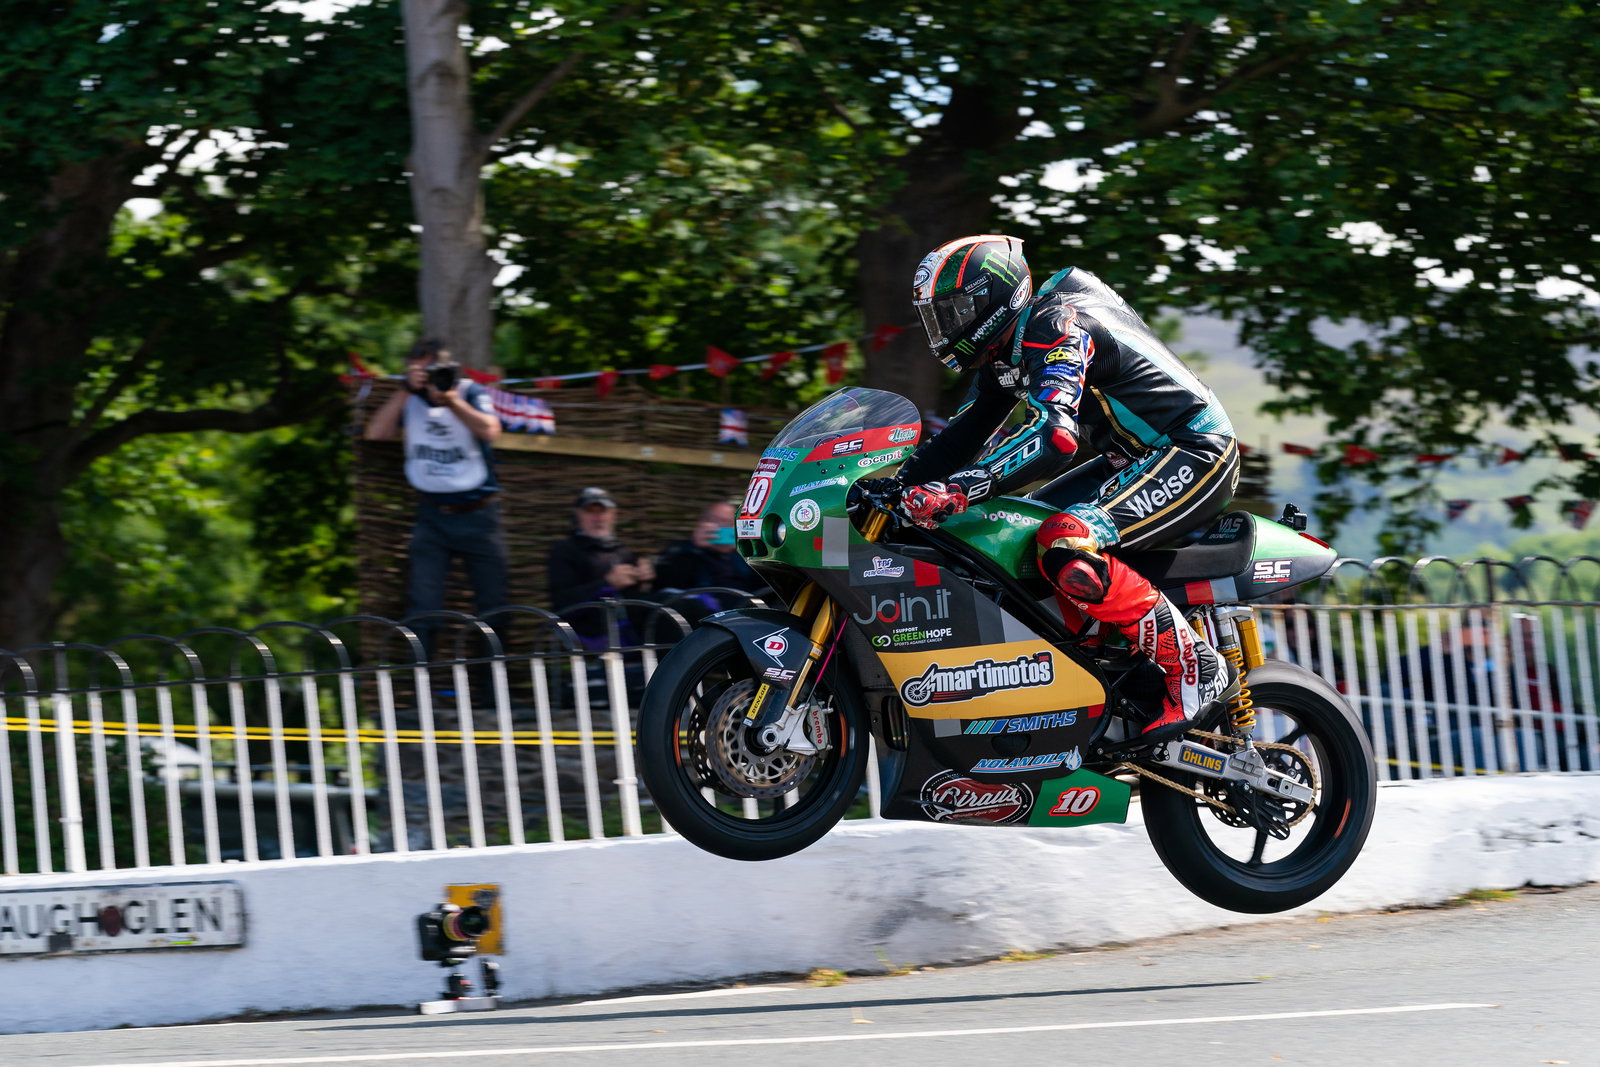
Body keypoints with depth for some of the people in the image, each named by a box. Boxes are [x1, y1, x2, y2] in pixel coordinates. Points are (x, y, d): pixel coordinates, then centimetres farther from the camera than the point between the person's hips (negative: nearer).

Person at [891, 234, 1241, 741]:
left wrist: (956, 490, -44)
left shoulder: (1057, 328, -21)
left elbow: (1054, 434, -36)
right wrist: (899, 484, -1)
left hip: (1193, 454, -11)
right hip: (1137, 459, 11)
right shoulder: (1003, 351, 11)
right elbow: (964, 433, 15)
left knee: (1067, 546, -30)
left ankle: (1193, 665, -23)